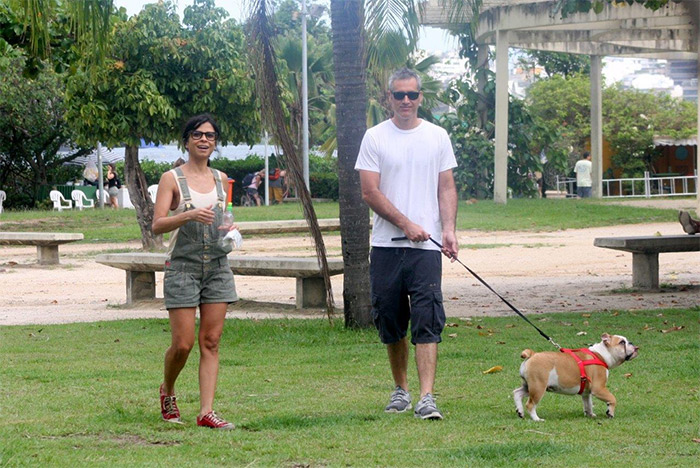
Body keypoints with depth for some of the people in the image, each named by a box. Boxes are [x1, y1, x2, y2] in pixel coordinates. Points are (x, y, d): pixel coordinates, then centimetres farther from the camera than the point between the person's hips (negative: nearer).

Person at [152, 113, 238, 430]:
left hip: (217, 266, 4)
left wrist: (231, 230, 3)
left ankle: (206, 412, -2)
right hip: (183, 267, -4)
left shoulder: (221, 179, 12)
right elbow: (157, 225, -10)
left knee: (211, 342, -1)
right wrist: (188, 215, -26)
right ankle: (167, 390, 22)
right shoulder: (172, 179, -2)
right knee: (183, 344, -6)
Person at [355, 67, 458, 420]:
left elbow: (446, 188, 9)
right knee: (390, 321, 8)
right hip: (386, 245, 1)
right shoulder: (375, 138, 4)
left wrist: (448, 229, -7)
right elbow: (370, 192, -3)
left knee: (427, 321, -11)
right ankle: (401, 389, 24)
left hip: (426, 246, 0)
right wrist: (406, 224, -11)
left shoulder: (437, 137, 9)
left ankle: (426, 397, -16)